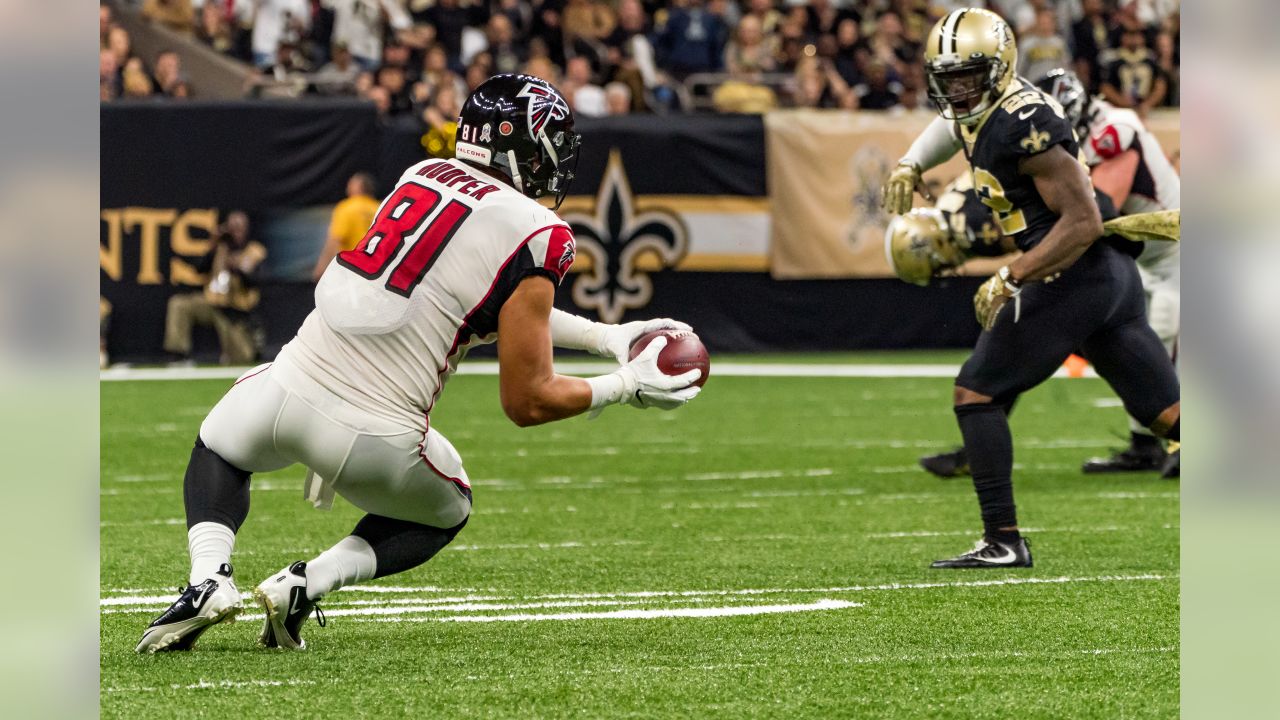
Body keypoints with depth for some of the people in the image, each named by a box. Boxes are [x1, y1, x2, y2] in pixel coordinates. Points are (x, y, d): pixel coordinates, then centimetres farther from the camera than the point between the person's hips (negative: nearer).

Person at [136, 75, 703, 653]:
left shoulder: (421, 176, 13)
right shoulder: (535, 236, -6)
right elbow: (527, 403, -4)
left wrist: (602, 336, 29)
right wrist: (630, 385, 9)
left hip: (294, 387, 4)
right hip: (377, 441, -4)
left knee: (218, 450, 37)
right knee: (446, 513, 30)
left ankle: (209, 580, 8)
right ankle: (310, 583, 6)